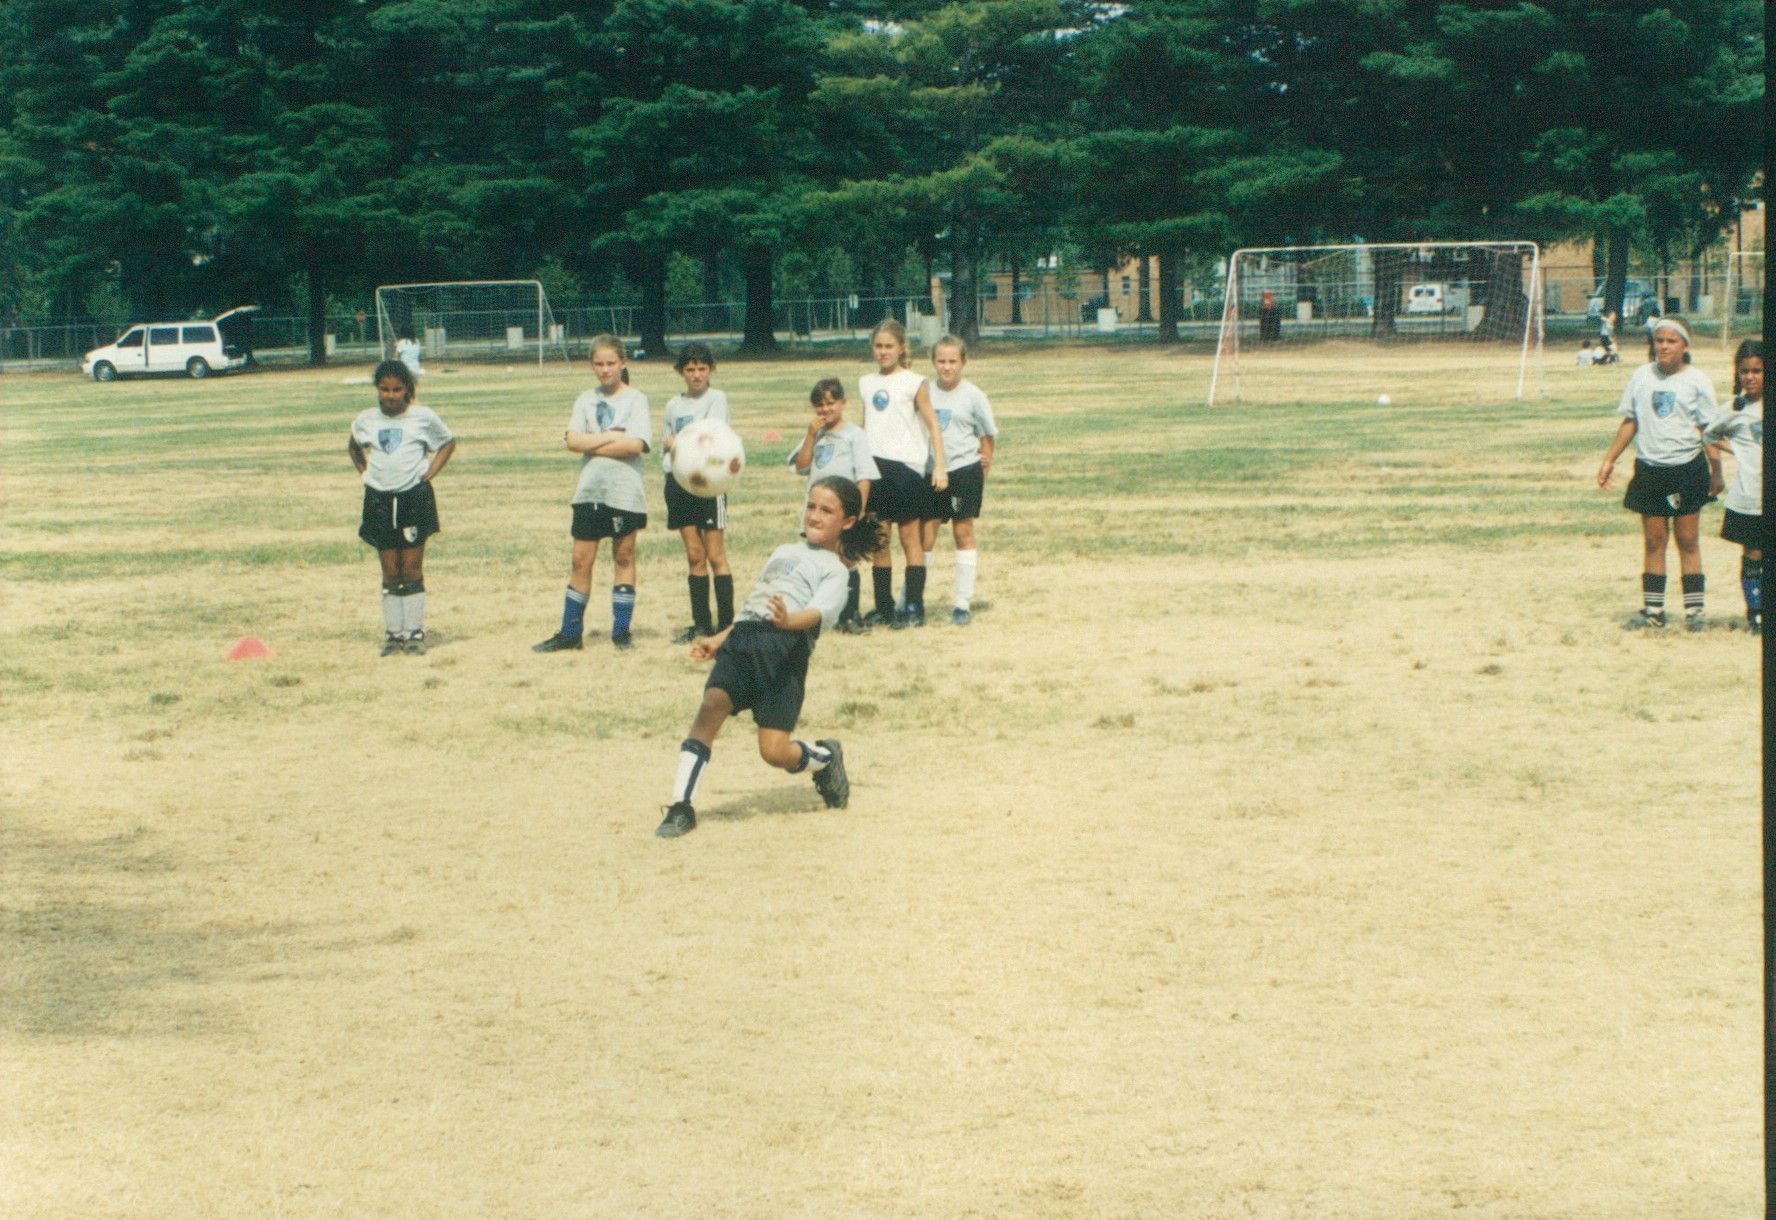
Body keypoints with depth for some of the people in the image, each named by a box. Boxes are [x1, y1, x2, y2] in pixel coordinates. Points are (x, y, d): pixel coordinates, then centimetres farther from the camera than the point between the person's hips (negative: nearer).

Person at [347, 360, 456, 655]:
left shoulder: (423, 417, 0)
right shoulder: (365, 420, 6)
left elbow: (448, 443, 14)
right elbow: (353, 447, 26)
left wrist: (432, 470, 2)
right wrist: (364, 471, 11)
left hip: (414, 497, -2)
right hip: (380, 500, 2)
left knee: (412, 571, -1)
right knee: (390, 573, 4)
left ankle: (415, 632, 4)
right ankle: (394, 633, 9)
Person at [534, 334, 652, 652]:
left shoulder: (636, 399, -2)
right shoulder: (586, 400, 8)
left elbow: (635, 445, -15)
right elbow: (572, 441, -5)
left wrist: (593, 444, -10)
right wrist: (613, 437, -11)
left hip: (625, 492, -3)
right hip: (589, 491, 3)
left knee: (623, 557, 5)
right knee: (581, 560, 3)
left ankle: (621, 630, 13)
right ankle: (570, 633, 10)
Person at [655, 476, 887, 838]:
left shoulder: (833, 570, 11)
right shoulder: (785, 552, 32)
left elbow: (817, 612, -9)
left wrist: (789, 620, -31)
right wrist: (718, 640, 27)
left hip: (786, 646, -5)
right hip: (742, 636, 5)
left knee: (774, 751, -12)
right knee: (712, 705, -22)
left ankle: (824, 758, 23)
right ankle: (681, 806, -21)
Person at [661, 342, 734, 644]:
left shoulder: (716, 399, -2)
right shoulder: (673, 404, 14)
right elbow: (665, 447, 19)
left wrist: (675, 442, -11)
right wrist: (670, 463, 3)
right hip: (679, 482, 5)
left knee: (715, 556, -5)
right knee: (694, 556, 7)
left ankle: (726, 622, -4)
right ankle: (701, 623, 11)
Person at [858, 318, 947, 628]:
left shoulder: (913, 383, -1)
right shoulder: (866, 384, 13)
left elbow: (932, 426, -3)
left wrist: (939, 466, -11)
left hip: (906, 466, -5)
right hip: (873, 465, 5)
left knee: (910, 538, -1)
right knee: (877, 541, 6)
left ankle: (914, 608, 2)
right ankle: (884, 607, 13)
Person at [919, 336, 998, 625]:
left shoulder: (972, 395, -4)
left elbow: (987, 433, 4)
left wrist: (985, 460, -1)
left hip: (965, 470, -2)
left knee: (963, 532, 3)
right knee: (925, 533, 1)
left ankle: (964, 601, 9)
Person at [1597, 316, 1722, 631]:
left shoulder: (1696, 382, -2)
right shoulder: (1642, 376, 6)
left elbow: (1708, 430, -1)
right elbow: (1630, 422, 11)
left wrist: (1716, 471, -6)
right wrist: (1609, 460, 8)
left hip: (1687, 468, -3)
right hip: (1649, 469, 3)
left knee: (1687, 540, 2)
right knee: (1653, 541, 6)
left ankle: (1693, 610, 7)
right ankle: (1652, 610, 10)